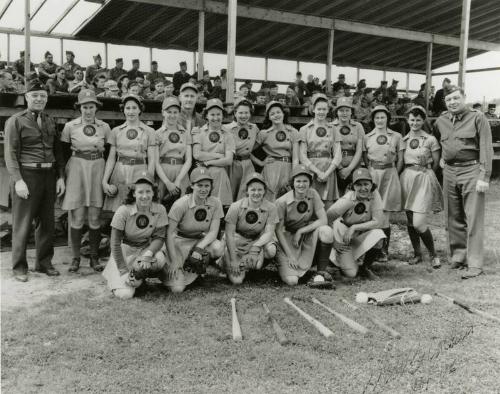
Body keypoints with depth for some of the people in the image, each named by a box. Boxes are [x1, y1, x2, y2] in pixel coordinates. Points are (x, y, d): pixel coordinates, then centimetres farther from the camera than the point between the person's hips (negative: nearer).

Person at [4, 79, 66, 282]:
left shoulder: (50, 121, 14)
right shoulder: (15, 121, -2)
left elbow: (58, 150, 15)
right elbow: (10, 153, -7)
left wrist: (60, 177, 7)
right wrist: (18, 180, -16)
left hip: (49, 175, 5)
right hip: (26, 175, -5)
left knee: (47, 222, 11)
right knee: (22, 224, 1)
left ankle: (44, 262, 23)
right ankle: (19, 267, 11)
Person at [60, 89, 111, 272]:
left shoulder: (105, 127, 5)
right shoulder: (70, 126, 1)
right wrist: (62, 175, 3)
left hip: (98, 169, 1)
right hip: (76, 170, -1)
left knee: (95, 218, 4)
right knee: (77, 218, -1)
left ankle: (94, 258, 14)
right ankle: (75, 258, 10)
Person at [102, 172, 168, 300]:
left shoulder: (160, 210, -10)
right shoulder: (123, 211, -17)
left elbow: (159, 237, -7)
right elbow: (115, 243, -13)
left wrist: (149, 253, -28)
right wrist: (124, 271, -18)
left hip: (147, 247, 2)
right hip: (124, 251, -2)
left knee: (159, 259, -34)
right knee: (125, 294, -20)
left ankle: (139, 276, -1)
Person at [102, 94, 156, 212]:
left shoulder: (149, 131, 4)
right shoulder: (116, 131, 10)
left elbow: (151, 160, 2)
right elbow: (111, 158, 10)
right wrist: (104, 181, 1)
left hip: (140, 174, -1)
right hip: (119, 175, 2)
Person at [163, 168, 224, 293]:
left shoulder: (215, 203, -10)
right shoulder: (181, 204, -19)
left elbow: (213, 232, -11)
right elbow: (169, 232, -16)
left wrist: (199, 248, -29)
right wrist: (174, 260, -22)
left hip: (201, 240, 4)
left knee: (218, 247, -32)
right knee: (177, 288, -21)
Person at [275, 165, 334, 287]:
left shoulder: (313, 194, -6)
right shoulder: (282, 202, -15)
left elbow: (323, 220, -11)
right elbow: (278, 230, -12)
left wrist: (300, 231, -17)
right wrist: (290, 255, -17)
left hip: (308, 234, 3)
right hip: (288, 239, -3)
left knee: (326, 231, -30)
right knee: (292, 281, -22)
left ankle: (321, 273, -17)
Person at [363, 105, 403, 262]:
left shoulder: (396, 136, 6)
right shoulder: (367, 137, 8)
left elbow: (400, 160, 8)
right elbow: (365, 160, 10)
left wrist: (393, 175, 0)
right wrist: (371, 173, -2)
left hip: (390, 174, -1)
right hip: (372, 174, 1)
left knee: (384, 216, -2)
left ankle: (384, 250, 8)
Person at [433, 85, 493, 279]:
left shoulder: (477, 117, -4)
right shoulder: (441, 121, 10)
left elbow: (486, 148, -8)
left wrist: (484, 176, -15)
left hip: (472, 171, -5)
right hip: (449, 173, 5)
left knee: (473, 219, -5)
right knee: (453, 218, 10)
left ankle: (475, 264, -3)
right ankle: (458, 255, 23)